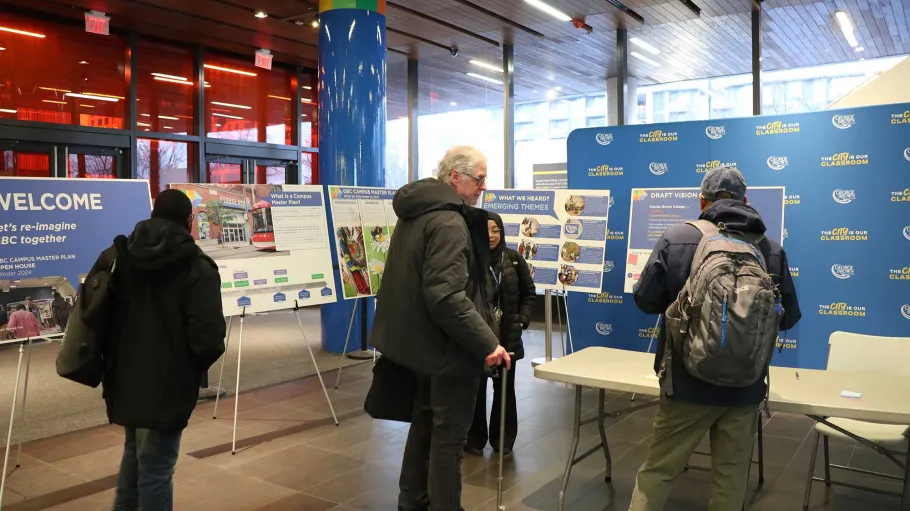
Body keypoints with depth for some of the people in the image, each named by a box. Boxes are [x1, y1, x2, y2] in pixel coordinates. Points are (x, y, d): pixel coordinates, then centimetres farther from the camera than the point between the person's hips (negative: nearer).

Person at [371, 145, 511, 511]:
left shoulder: (415, 212, 10)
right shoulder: (449, 222, -22)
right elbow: (447, 296, -31)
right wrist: (487, 342, -28)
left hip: (419, 341, 10)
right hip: (446, 346, -10)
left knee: (425, 424, 22)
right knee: (449, 435, 3)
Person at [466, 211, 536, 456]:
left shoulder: (514, 259, 2)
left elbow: (529, 292, 11)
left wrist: (522, 319, 1)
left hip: (507, 335, 4)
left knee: (505, 389, 14)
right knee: (476, 388, 8)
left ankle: (503, 439, 29)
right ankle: (474, 439, 24)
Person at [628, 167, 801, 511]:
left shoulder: (676, 237, -9)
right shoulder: (771, 248, -3)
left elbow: (645, 299, -4)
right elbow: (788, 317, 5)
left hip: (687, 382, -1)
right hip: (745, 387, 2)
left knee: (658, 470, 12)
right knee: (731, 477, 16)